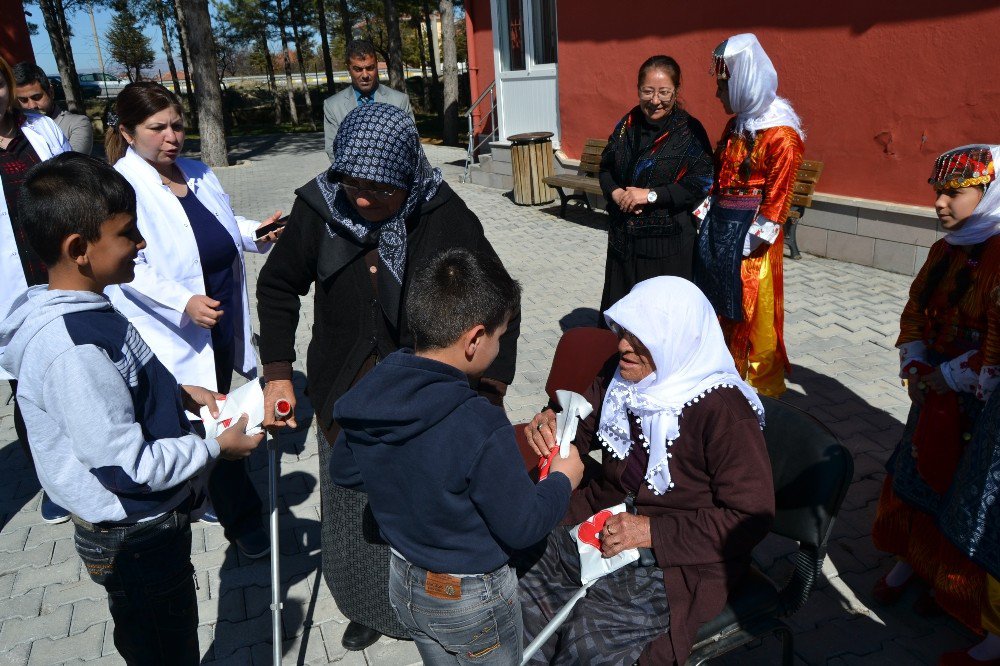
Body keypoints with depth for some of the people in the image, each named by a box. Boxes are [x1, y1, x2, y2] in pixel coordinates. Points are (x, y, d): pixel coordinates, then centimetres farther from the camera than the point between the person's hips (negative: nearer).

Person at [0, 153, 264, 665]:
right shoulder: (71, 348, -32)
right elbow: (130, 465, -27)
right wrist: (217, 447, -15)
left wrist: (179, 392, 1)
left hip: (151, 523, 8)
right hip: (134, 540, -8)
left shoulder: (85, 308, -2)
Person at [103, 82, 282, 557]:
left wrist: (258, 232, 1)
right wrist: (183, 302, -34)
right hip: (176, 335, -7)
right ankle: (243, 520, 16)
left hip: (223, 321, 7)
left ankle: (205, 495, 43)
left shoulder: (198, 173, 8)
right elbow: (130, 268, -21)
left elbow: (223, 228, 20)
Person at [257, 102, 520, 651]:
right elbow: (278, 287, 4)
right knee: (357, 515, 18)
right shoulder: (319, 207, -10)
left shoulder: (444, 216, -17)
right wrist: (277, 375, 0)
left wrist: (490, 394, -18)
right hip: (348, 402, 3)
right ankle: (370, 607, 46)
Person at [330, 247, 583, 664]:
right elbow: (521, 527, -23)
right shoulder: (480, 427, -35)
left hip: (404, 583, 6)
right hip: (471, 600, -6)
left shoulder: (368, 396, -14)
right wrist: (563, 479, -6)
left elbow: (344, 472, 4)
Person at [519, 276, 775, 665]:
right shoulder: (624, 376, -1)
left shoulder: (724, 411, -19)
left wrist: (652, 532, -22)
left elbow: (751, 516, -16)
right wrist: (551, 422, -11)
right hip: (600, 523, 6)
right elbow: (581, 424, 14)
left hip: (676, 558, -6)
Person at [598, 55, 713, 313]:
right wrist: (616, 193, -6)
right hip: (623, 237, 5)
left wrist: (651, 195, -18)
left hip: (668, 240, -5)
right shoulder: (628, 124, 8)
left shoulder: (689, 131, -7)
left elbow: (701, 183, -13)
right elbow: (606, 167, 15)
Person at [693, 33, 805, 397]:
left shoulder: (780, 134, -15)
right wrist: (705, 217, 9)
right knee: (720, 303, 15)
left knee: (752, 311, 3)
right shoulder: (736, 124, 9)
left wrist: (752, 241, -18)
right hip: (719, 225, 8)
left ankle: (763, 386, 20)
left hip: (751, 232, -8)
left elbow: (777, 197, -16)